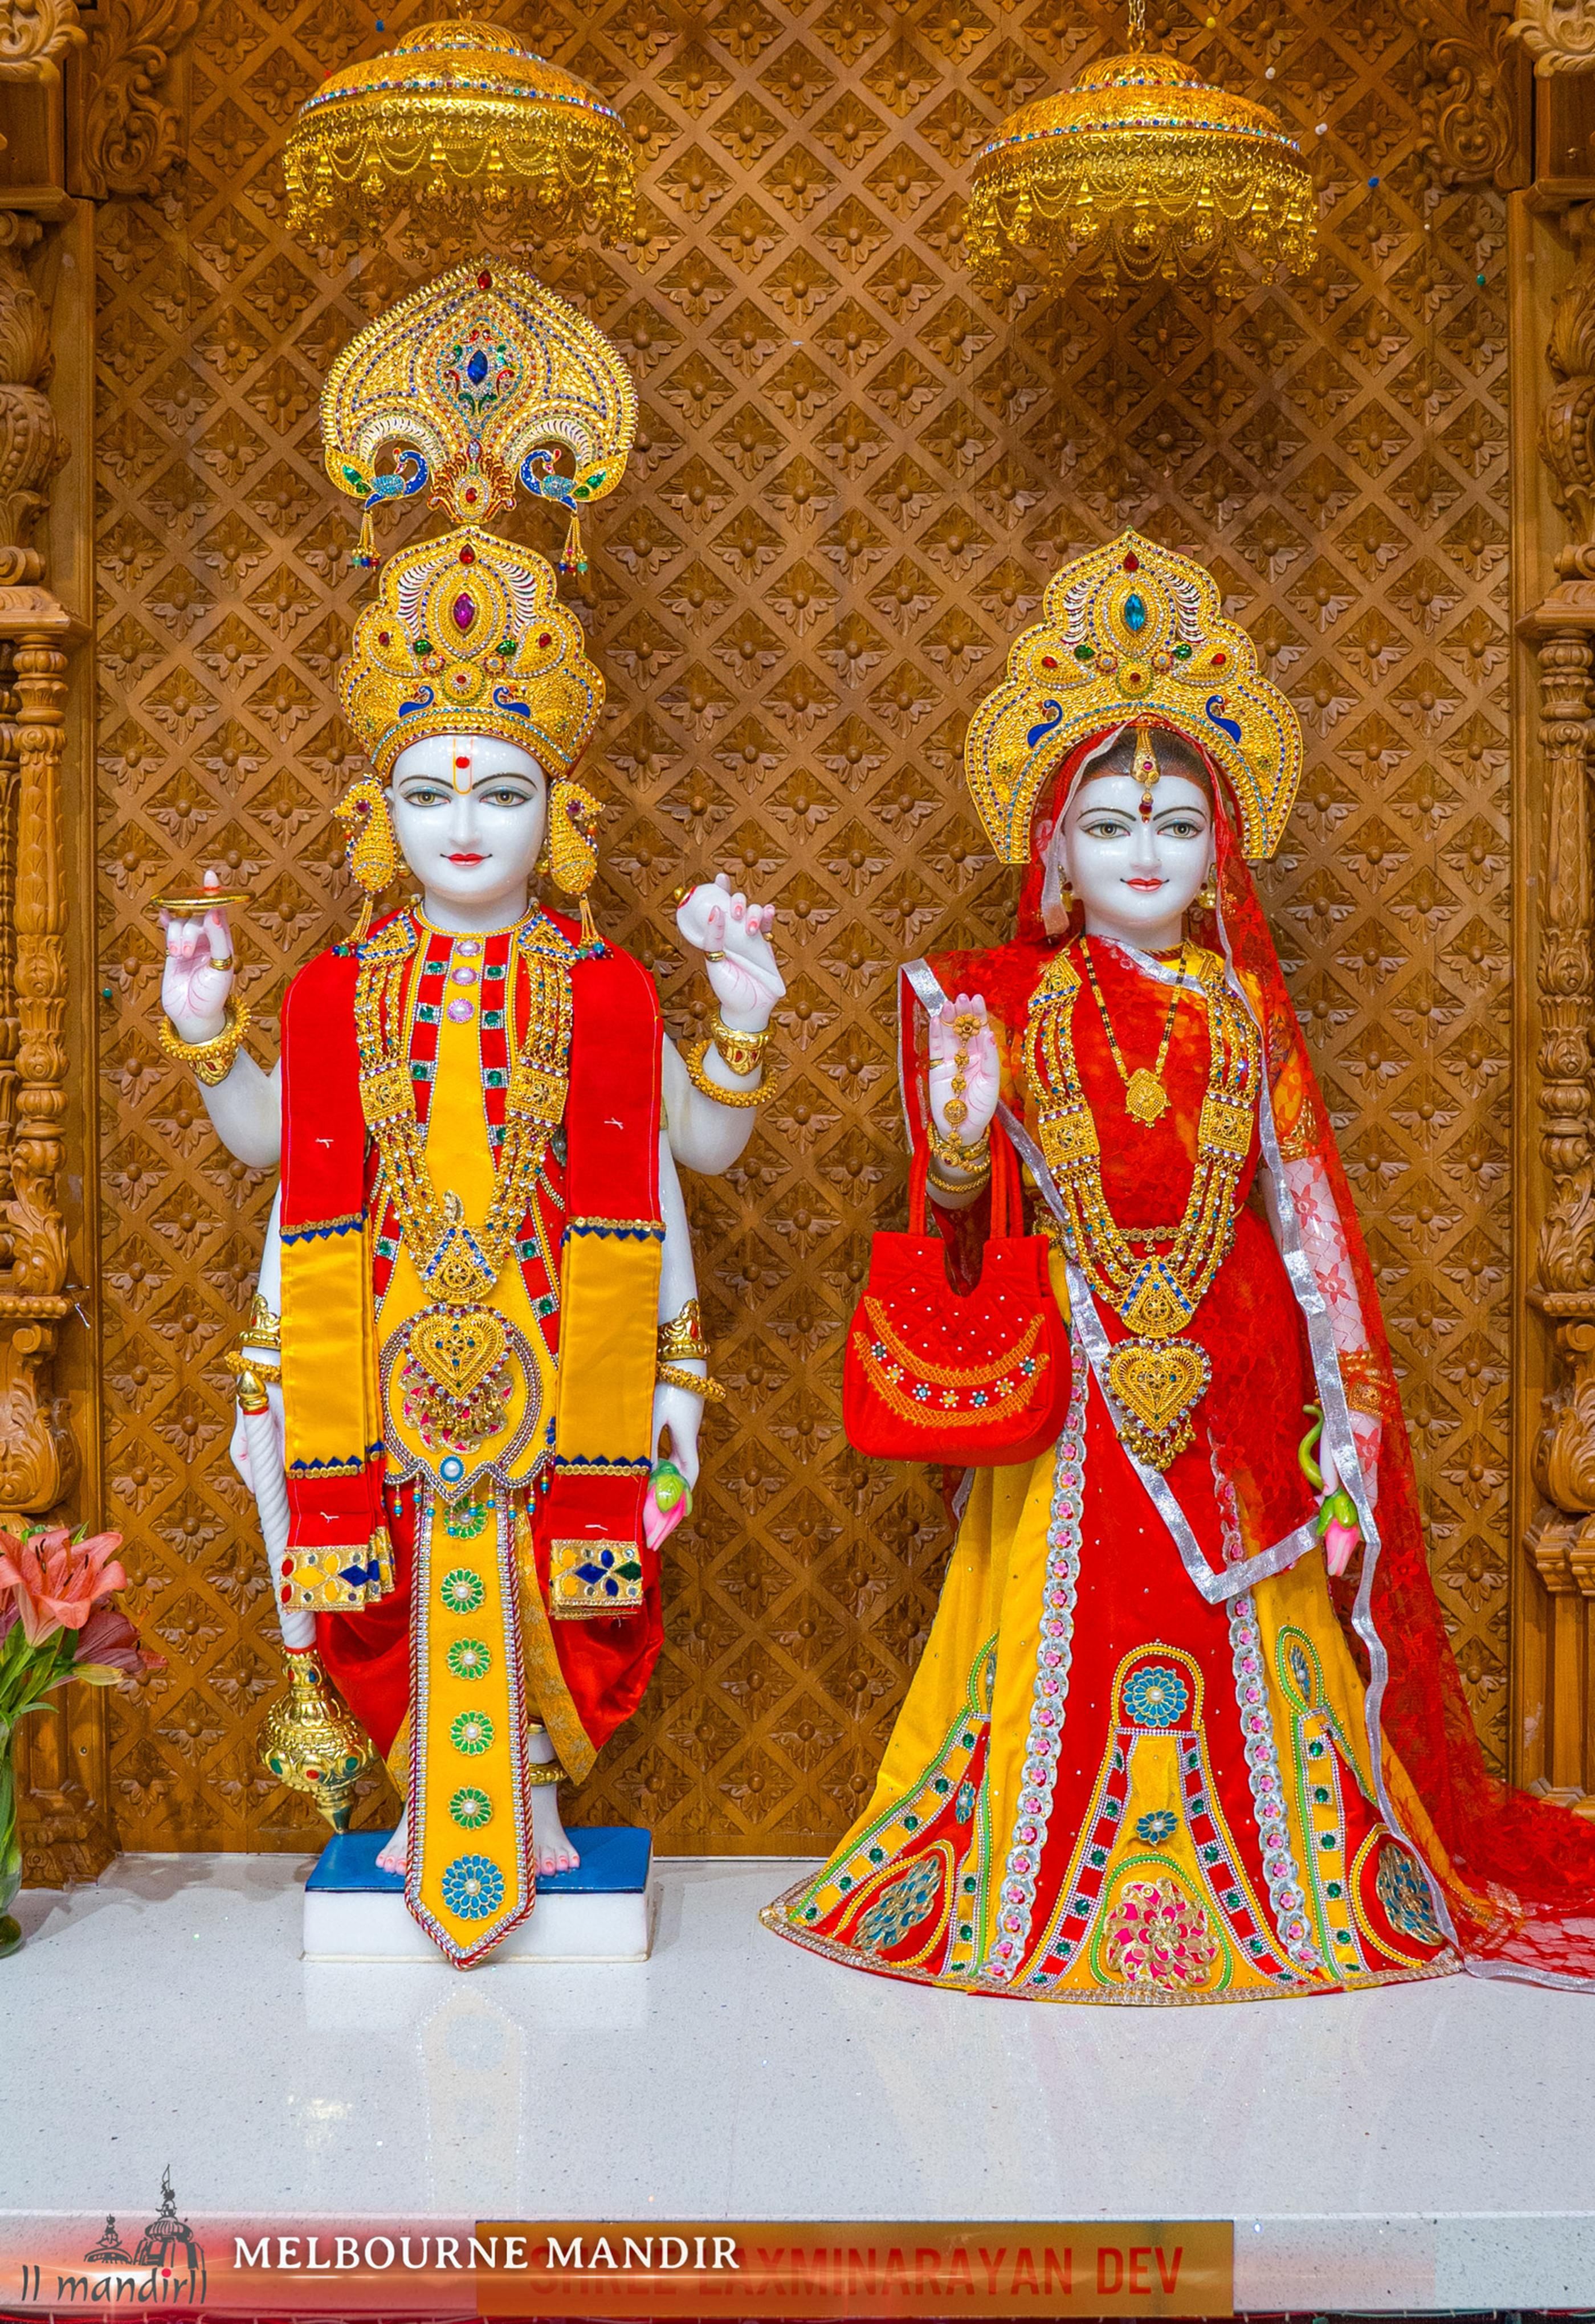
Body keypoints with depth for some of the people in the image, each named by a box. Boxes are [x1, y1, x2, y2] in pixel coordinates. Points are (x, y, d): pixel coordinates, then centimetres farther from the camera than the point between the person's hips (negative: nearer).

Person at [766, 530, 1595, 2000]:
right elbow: (963, 1203, -2)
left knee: (1250, 1647, 6)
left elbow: (1306, 1207, 4)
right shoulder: (1015, 1004, 1)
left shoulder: (1246, 1008, 4)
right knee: (1064, 1635, 2)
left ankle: (1284, 1891, 22)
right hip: (1076, 1377, -1)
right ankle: (1038, 1893, 18)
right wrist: (958, 1130, -24)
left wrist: (1346, 1405, -1)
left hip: (1234, 1375, 1)